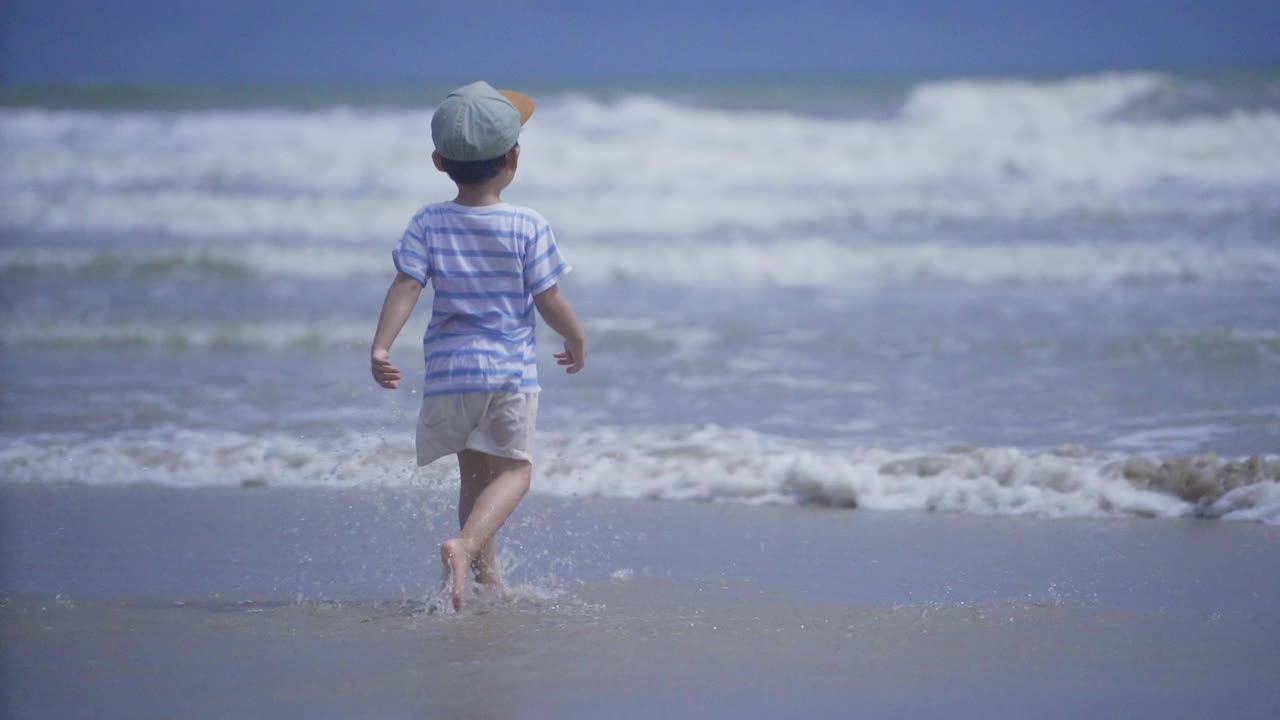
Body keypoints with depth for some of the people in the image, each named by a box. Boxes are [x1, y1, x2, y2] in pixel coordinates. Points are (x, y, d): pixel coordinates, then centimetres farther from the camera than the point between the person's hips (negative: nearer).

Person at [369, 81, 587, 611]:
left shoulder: (429, 225, -1)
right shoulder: (528, 228, -7)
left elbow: (405, 287, -11)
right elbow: (550, 301, -5)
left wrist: (380, 348, -16)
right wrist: (577, 340, 12)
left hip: (449, 370, 3)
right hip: (511, 370, -3)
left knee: (474, 472, 19)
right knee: (513, 470, 3)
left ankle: (486, 570, 21)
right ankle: (466, 543, -22)